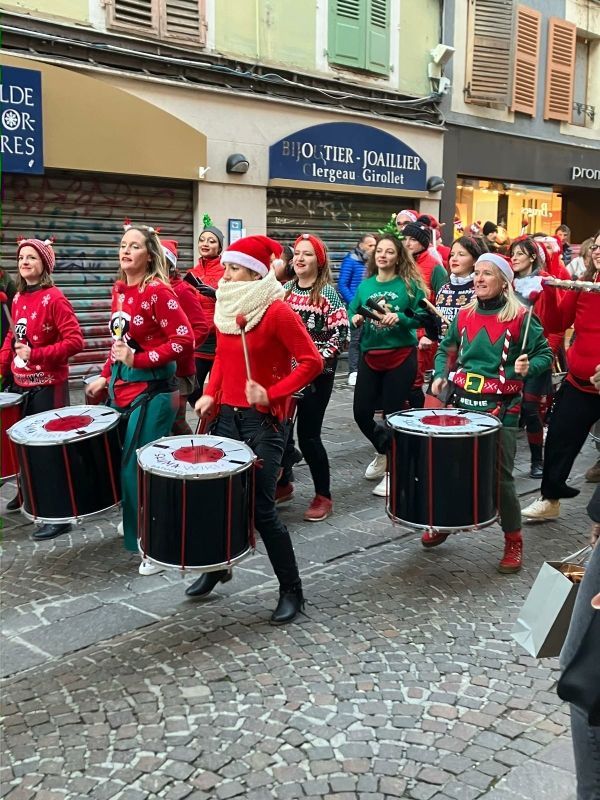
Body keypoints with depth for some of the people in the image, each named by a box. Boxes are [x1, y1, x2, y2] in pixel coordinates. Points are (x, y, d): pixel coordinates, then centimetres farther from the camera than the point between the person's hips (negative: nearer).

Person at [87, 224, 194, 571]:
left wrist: (137, 360, -22)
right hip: (123, 387, 8)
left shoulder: (159, 291, -15)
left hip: (152, 391, -8)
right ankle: (136, 524, 38)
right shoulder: (120, 289, 10)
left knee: (141, 466, -6)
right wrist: (106, 376, 17)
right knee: (125, 461, 16)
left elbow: (184, 340, -20)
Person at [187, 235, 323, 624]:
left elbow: (312, 362, -15)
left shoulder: (277, 311, -14)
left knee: (261, 508, -5)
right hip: (227, 414, 7)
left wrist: (272, 393, -22)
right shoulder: (226, 306, 7)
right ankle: (217, 566, 37)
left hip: (263, 420, -6)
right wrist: (210, 393, 5)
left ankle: (292, 589, 12)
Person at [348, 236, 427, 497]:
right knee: (361, 412, 5)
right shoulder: (365, 285, 8)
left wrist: (399, 318, -21)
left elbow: (420, 317, -5)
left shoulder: (410, 284, -4)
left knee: (393, 414, 1)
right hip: (370, 356, 4)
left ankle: (392, 471, 16)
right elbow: (352, 312, 12)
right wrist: (355, 318, -10)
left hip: (401, 357, -4)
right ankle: (384, 451, 34)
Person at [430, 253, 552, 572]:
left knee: (501, 476, -3)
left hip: (501, 408, -4)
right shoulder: (464, 315, 8)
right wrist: (440, 375, 4)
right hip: (463, 402, 5)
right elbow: (446, 349, 20)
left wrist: (528, 367, -22)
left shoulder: (519, 317, -6)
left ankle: (513, 541, 15)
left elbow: (545, 353, -2)